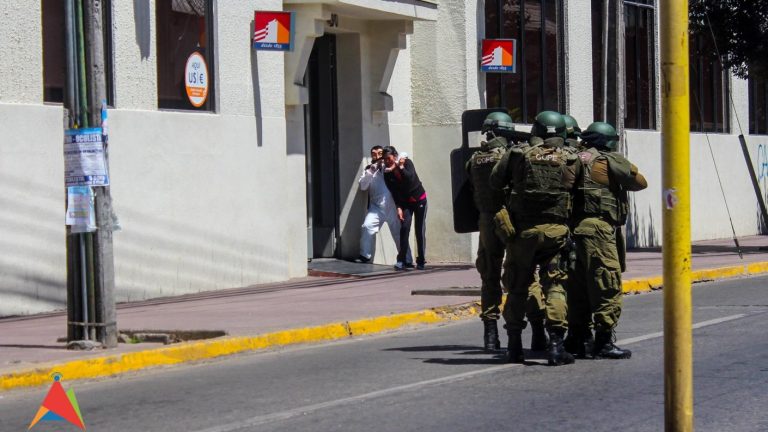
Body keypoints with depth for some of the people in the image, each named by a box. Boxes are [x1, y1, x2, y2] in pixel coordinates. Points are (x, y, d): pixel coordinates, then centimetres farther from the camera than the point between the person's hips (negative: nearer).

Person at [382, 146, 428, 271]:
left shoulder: (407, 163, -15)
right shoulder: (387, 174, -9)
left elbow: (410, 178, -30)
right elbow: (394, 192, -11)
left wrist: (401, 168, -37)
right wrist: (398, 208, -20)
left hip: (419, 199, -1)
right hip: (405, 202, 1)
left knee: (420, 230, -1)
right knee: (404, 227, -16)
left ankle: (421, 261, 7)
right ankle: (401, 261, -18)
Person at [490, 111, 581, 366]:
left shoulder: (518, 155, 1)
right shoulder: (570, 160, 2)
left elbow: (495, 182, 6)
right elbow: (576, 187, 4)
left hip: (523, 229, 1)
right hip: (556, 229, -1)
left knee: (518, 286, 11)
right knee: (554, 285, 2)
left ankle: (514, 346, 15)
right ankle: (555, 343, -9)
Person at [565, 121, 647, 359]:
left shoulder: (577, 160, 14)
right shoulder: (611, 161, -4)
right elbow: (640, 182, 7)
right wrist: (620, 181, 23)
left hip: (576, 225, 8)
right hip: (598, 227, -8)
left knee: (581, 286, 15)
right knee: (608, 284, -5)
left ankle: (577, 338, 20)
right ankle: (603, 342, -8)